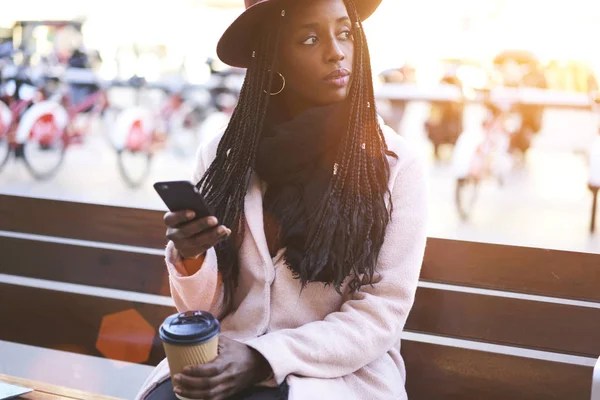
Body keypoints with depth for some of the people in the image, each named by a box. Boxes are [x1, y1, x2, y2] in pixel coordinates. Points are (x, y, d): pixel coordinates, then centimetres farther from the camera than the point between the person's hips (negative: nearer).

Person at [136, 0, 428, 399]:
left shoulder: (396, 162, -7)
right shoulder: (222, 155, 0)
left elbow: (381, 315, -8)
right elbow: (204, 308, 3)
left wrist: (265, 358, -18)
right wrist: (189, 257, -19)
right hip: (225, 358, 2)